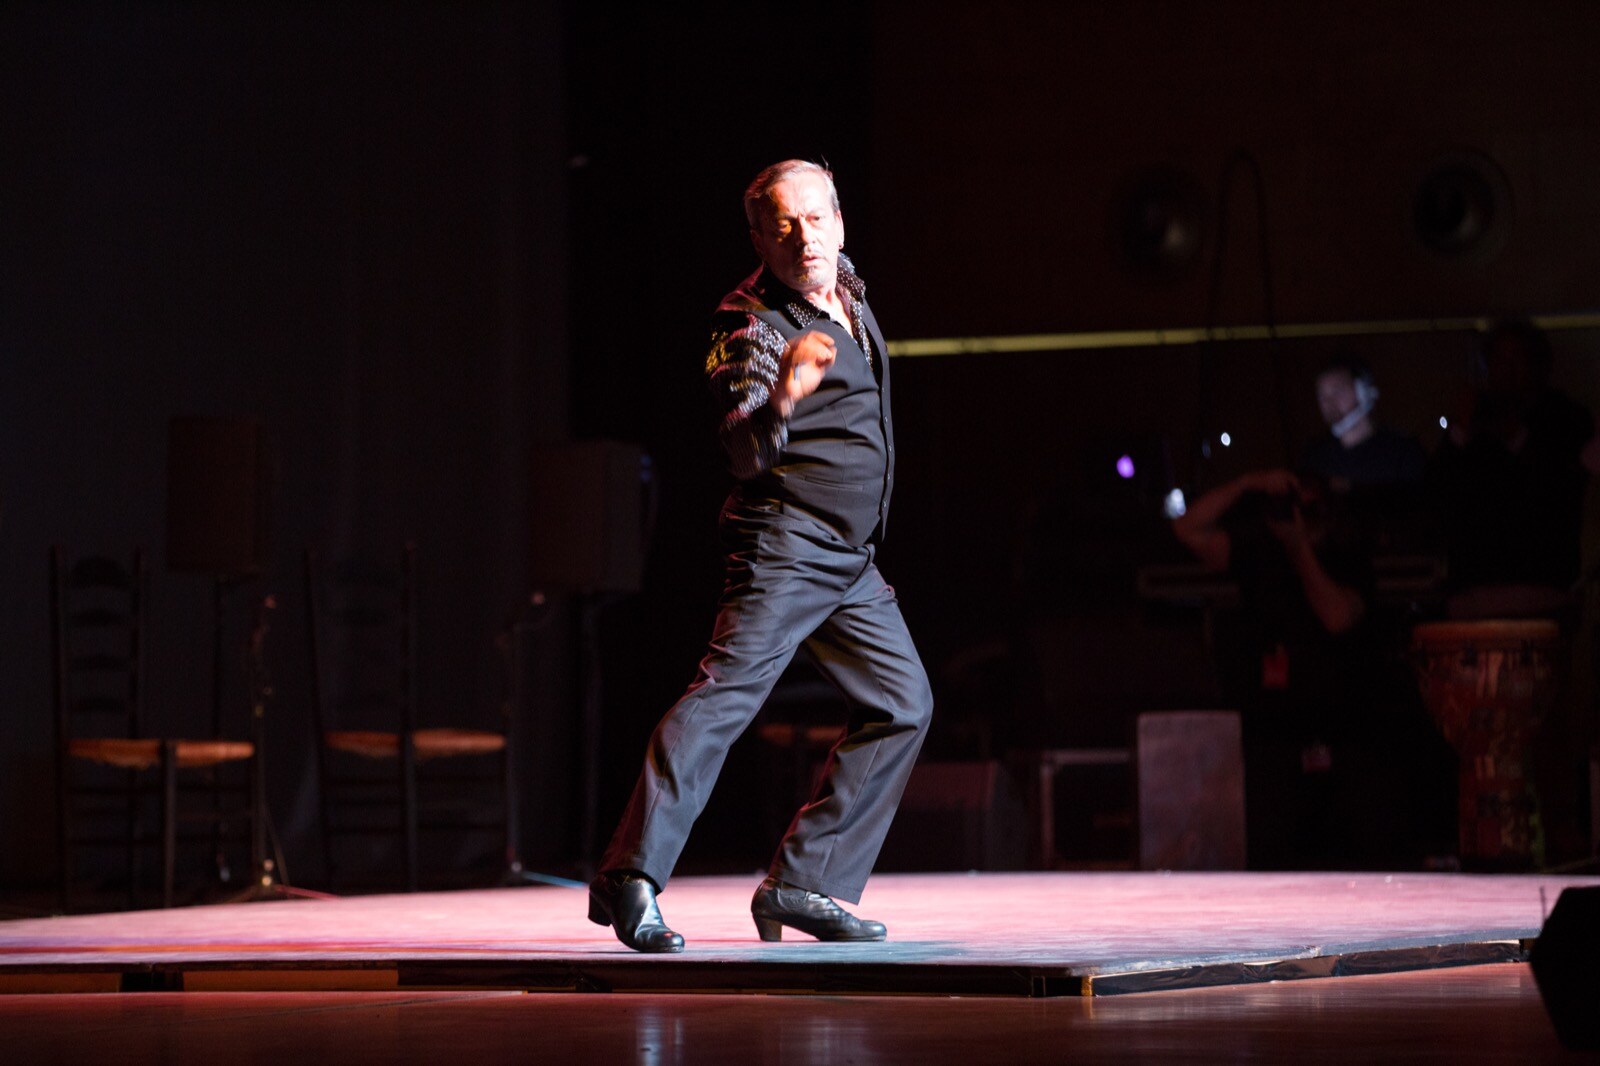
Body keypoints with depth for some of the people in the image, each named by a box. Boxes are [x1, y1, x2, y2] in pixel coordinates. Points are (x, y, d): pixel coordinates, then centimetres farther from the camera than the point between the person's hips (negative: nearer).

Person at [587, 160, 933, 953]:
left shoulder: (849, 292, 11)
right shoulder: (752, 326, -14)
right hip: (785, 545, -8)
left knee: (903, 705, 5)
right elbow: (746, 452, -29)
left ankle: (803, 885, 7)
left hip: (853, 560, 8)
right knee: (725, 693, -20)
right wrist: (781, 397, -45)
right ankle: (630, 880, -26)